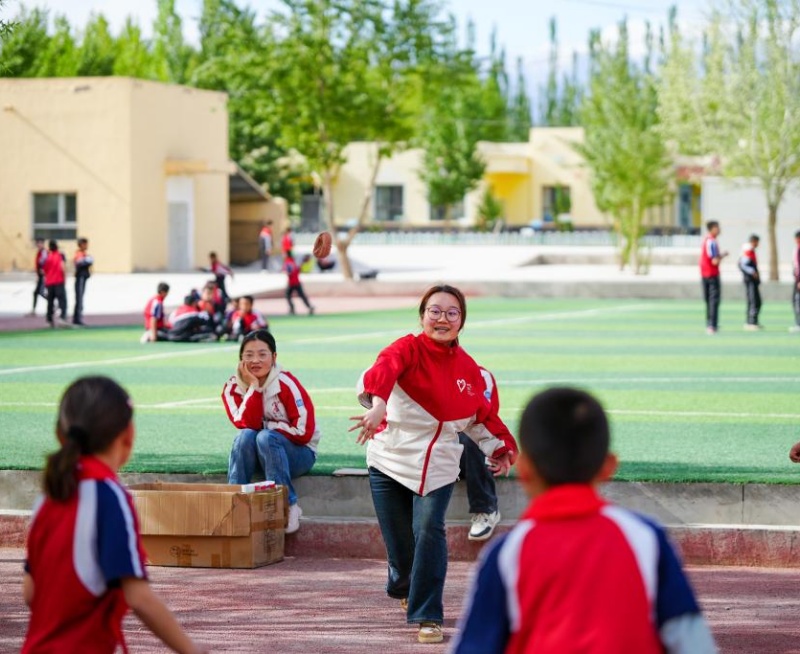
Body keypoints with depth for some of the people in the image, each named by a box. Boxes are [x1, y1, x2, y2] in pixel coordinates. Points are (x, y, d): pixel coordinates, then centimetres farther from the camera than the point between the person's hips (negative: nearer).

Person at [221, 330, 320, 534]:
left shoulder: (285, 383, -16)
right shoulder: (233, 387, -4)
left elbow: (304, 431, -19)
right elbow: (246, 425, -19)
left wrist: (265, 426, -13)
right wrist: (253, 388, -22)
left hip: (297, 452, -3)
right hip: (257, 455, 3)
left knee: (266, 438, -33)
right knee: (245, 436, -28)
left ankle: (288, 507, -31)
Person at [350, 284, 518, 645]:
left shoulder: (468, 368, 4)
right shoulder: (409, 348, -11)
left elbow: (480, 413, 22)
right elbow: (383, 369, -33)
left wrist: (500, 447, 23)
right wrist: (377, 405, -53)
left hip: (437, 464, 2)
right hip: (391, 457, -2)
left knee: (429, 531, -18)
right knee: (399, 539, 1)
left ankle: (427, 616, -10)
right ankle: (404, 587, 38)